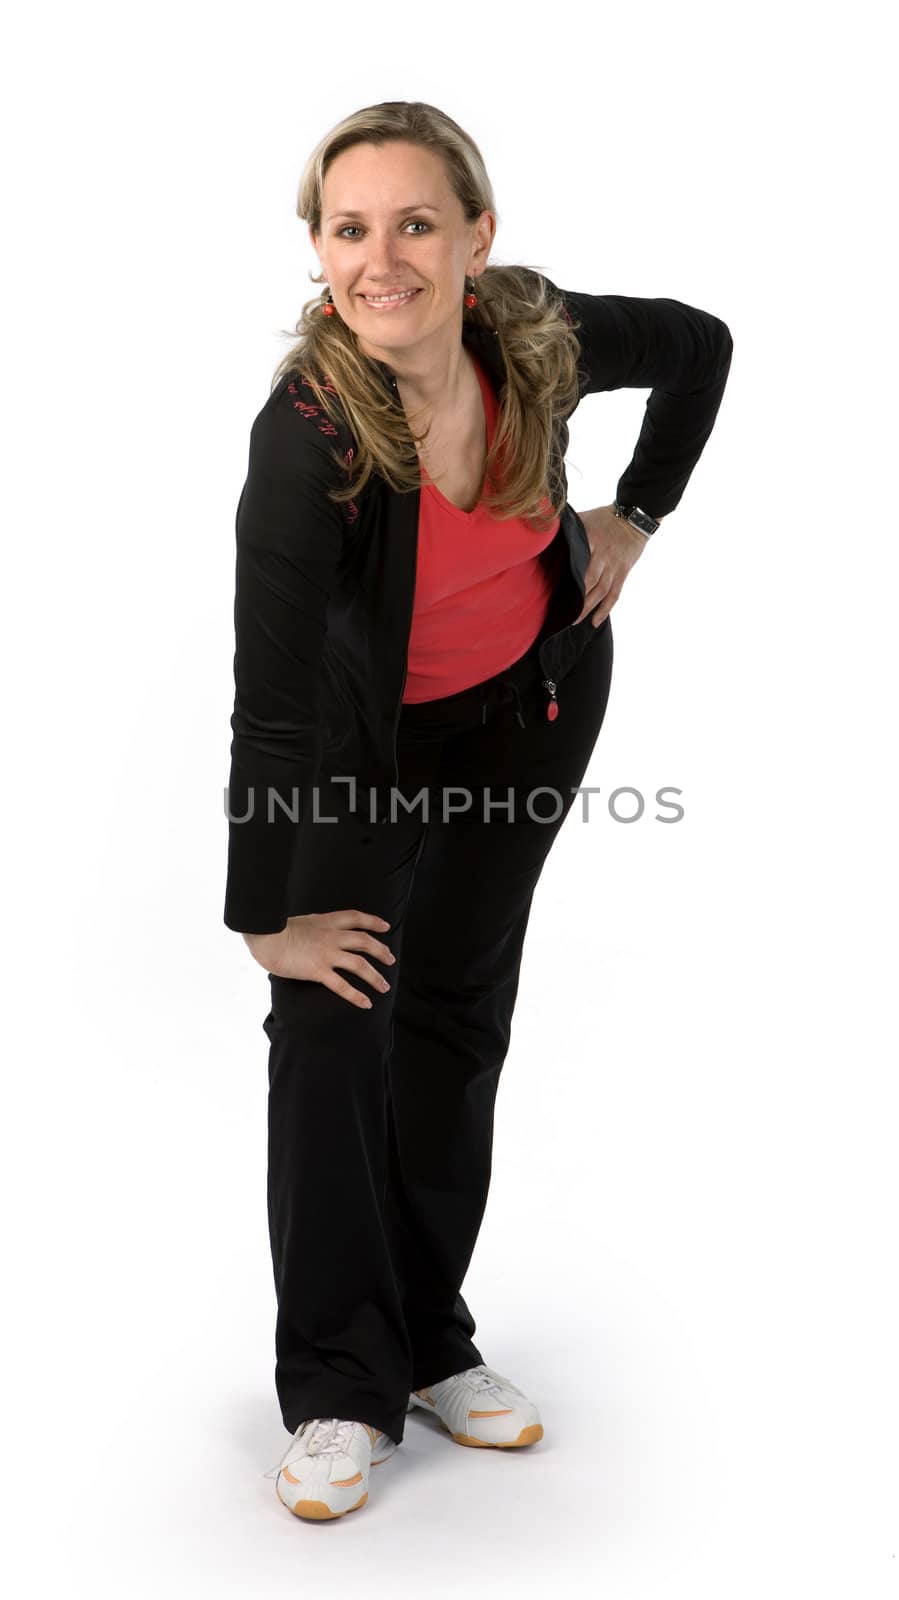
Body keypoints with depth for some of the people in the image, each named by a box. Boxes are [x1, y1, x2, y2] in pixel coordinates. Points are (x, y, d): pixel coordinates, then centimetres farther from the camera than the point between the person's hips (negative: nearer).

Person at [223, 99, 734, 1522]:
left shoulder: (534, 337, -23)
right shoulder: (307, 436, -34)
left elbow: (699, 347, 1)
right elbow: (270, 706, -30)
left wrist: (636, 517, -1)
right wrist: (272, 918, -25)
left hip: (539, 699, 4)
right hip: (371, 736, -3)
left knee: (458, 1014, 9)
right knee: (331, 1023, -11)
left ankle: (427, 1342, 21)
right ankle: (340, 1393, 2)